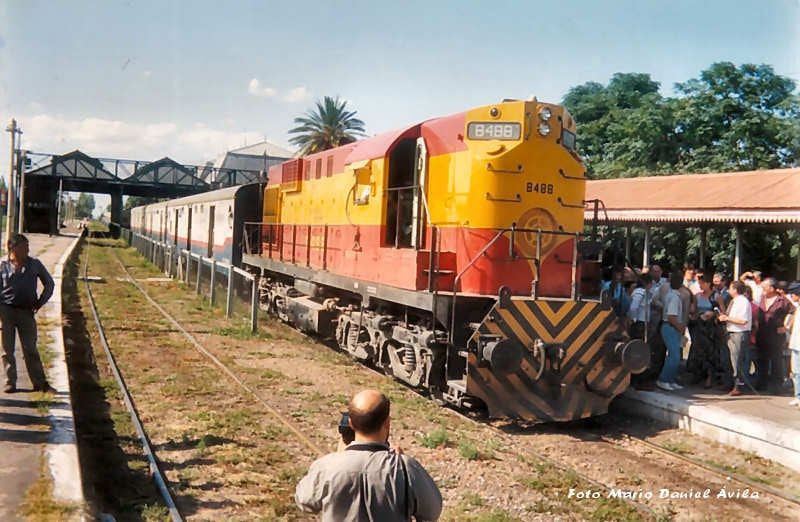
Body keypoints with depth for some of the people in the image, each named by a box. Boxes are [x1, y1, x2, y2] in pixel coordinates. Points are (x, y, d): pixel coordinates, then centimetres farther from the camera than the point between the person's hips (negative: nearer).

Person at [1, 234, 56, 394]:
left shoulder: (35, 264, 3)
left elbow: (49, 284, 12)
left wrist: (39, 303, 6)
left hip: (26, 312, 1)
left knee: (30, 349, 4)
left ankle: (40, 383, 7)